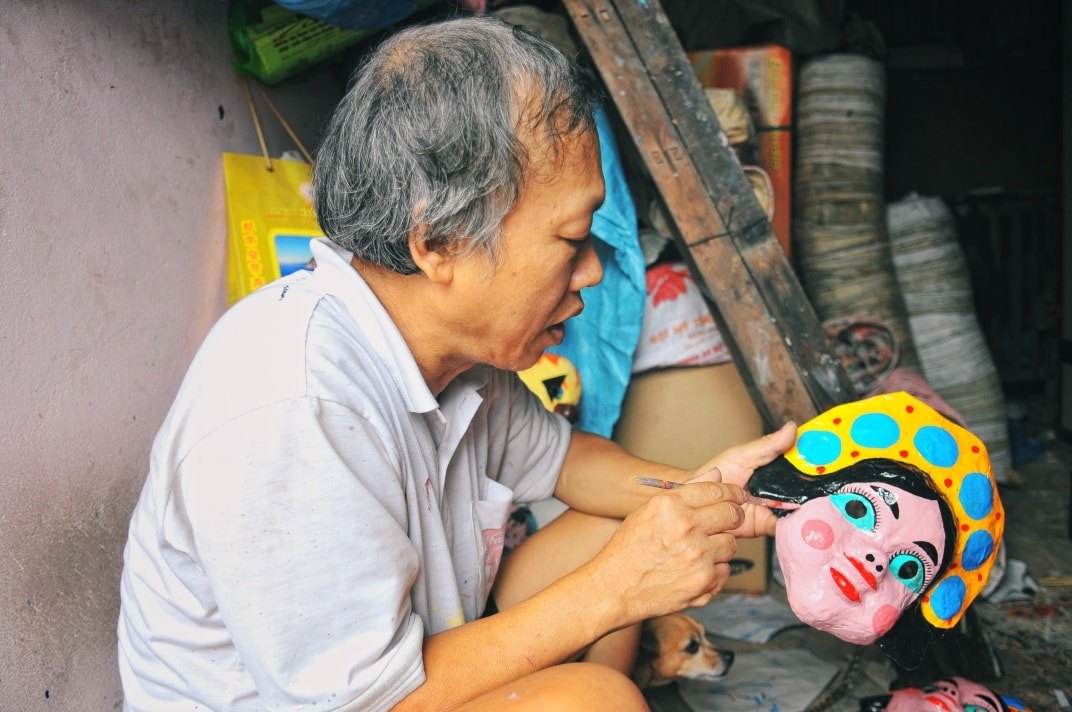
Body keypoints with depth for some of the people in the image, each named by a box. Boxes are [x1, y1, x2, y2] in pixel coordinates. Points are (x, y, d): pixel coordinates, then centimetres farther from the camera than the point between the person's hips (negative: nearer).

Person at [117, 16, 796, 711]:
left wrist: (694, 490, -5)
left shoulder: (462, 348, -6)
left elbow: (555, 453, 12)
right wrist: (613, 591, -24)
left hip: (433, 647, 8)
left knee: (623, 528, 6)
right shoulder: (288, 415, -34)